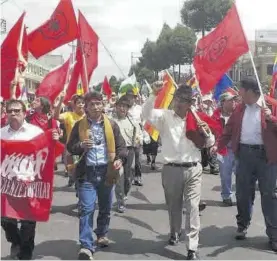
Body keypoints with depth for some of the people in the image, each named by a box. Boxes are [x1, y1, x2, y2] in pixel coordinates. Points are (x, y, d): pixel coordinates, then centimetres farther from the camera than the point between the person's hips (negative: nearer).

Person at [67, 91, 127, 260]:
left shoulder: (111, 124, 3)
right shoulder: (79, 125, 2)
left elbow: (121, 145, 5)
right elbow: (70, 147, 5)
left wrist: (120, 159, -15)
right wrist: (81, 146, -17)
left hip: (106, 171, 2)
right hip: (87, 172, -2)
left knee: (105, 207, 16)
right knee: (86, 209, -9)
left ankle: (102, 234, 39)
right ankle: (87, 246, -5)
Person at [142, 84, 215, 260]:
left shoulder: (196, 118, 5)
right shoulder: (165, 116, 0)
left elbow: (209, 143, 10)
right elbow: (147, 114, -16)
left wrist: (207, 132, -11)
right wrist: (154, 95, -27)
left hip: (193, 169, 0)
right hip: (172, 169, 0)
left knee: (193, 207, -3)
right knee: (173, 205, 17)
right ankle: (175, 232, 43)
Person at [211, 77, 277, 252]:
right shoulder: (240, 108, 10)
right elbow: (229, 129, 12)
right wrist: (218, 145, 1)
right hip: (245, 154, 4)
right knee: (243, 192, 11)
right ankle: (243, 225, 29)